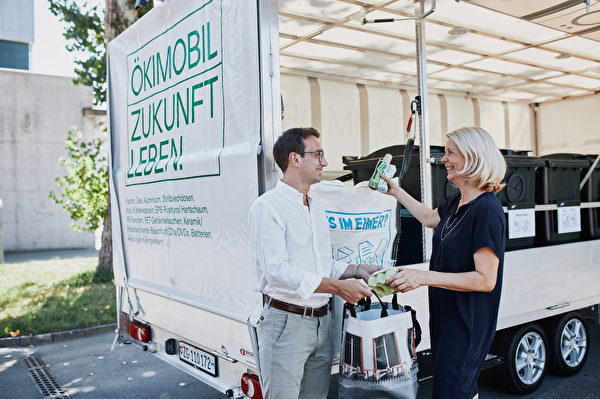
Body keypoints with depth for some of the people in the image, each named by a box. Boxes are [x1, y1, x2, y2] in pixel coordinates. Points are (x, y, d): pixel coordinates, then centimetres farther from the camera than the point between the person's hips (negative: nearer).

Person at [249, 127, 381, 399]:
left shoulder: (317, 210, 17)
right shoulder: (268, 207, -11)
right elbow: (278, 272, -20)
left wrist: (357, 270, 3)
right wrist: (338, 287, -20)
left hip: (322, 322, 8)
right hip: (286, 322, -8)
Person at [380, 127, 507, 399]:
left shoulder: (487, 210, -22)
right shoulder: (456, 202, 7)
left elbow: (486, 280, -25)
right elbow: (429, 218, 30)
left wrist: (425, 277, -31)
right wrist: (395, 191, 30)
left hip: (467, 324, -9)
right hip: (445, 318, 9)